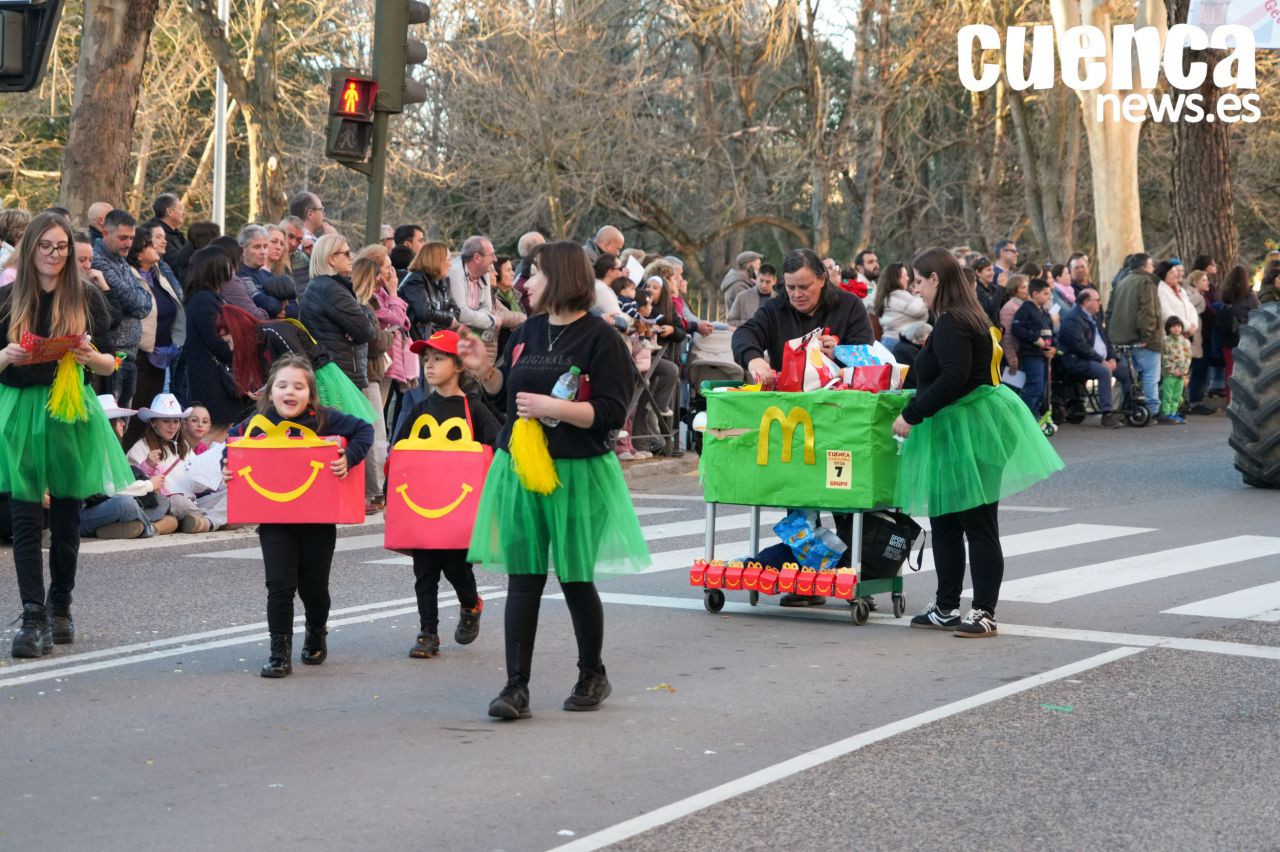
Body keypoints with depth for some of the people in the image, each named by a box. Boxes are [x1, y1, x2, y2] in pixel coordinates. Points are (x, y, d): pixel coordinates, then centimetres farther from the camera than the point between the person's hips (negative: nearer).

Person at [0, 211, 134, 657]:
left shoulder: (87, 297, 3)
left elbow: (110, 364, 5)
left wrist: (89, 357, -16)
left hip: (70, 414, 1)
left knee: (67, 518, 9)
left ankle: (60, 607, 26)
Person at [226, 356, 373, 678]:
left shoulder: (325, 420, -9)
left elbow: (365, 430, -5)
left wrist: (349, 457, -19)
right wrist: (226, 469, -3)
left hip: (319, 521, 0)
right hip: (274, 521, 0)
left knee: (314, 586, 12)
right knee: (280, 585, -9)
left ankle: (316, 633, 41)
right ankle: (280, 653, 2)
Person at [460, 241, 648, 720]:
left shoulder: (600, 339, -9)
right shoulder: (526, 333, 10)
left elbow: (611, 413, -16)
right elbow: (506, 395, 19)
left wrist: (554, 408, -22)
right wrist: (483, 369, 2)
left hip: (578, 474, -5)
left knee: (575, 578, 6)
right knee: (523, 579, 2)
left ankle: (592, 675, 27)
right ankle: (516, 686, 2)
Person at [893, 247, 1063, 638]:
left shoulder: (950, 324, -17)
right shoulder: (969, 317, 15)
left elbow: (953, 379, -27)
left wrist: (912, 415, -21)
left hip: (966, 430, -11)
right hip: (958, 430, 11)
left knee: (978, 525, -5)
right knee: (944, 523, 15)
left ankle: (984, 613, -1)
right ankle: (946, 608, 22)